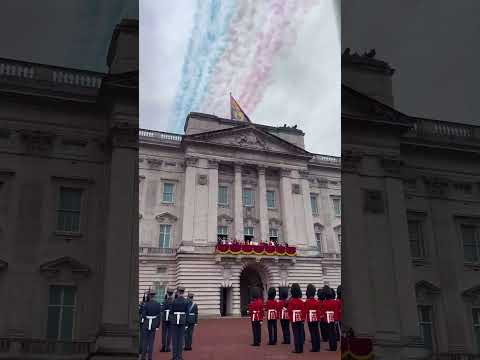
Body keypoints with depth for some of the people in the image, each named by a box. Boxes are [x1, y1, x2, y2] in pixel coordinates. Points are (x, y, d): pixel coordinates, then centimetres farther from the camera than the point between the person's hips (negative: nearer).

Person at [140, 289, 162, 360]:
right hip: (154, 324, 3)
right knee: (151, 341, 10)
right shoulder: (158, 304, -4)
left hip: (146, 324, -3)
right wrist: (157, 325, 6)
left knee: (144, 341, 6)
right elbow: (159, 315, -1)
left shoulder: (146, 304, -15)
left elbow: (143, 315, -14)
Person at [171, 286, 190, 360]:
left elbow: (172, 311, -4)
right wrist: (186, 322, 8)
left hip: (174, 320, -2)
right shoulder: (186, 301, -2)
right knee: (181, 337, 7)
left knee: (174, 338, 4)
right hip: (183, 320, 2)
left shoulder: (174, 301, -10)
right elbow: (187, 312, 0)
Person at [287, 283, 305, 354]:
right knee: (301, 333, 7)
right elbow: (304, 311, 5)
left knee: (296, 334, -2)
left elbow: (290, 311, -7)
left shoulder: (291, 301, -9)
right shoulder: (301, 301, 3)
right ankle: (301, 349, 12)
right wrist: (303, 318, 12)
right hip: (300, 319, 4)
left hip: (294, 319, -4)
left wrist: (290, 318, 4)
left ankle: (297, 349, -1)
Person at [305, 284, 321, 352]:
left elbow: (305, 311, -8)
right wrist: (318, 317, 16)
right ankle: (318, 348, 14)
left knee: (312, 333, -3)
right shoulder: (317, 301, 5)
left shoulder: (307, 301, -10)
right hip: (316, 319, 5)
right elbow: (318, 311, 8)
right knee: (317, 333, 9)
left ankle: (314, 348, -2)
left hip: (310, 319, -5)